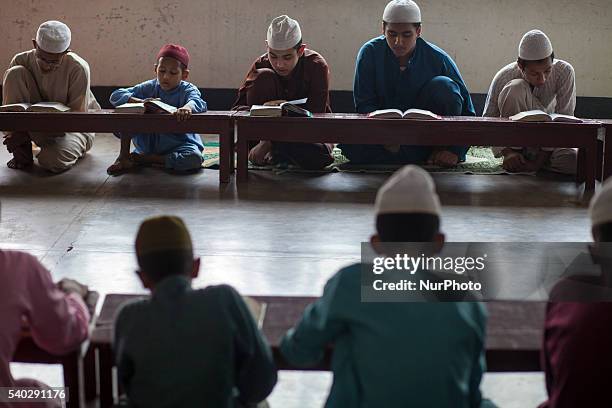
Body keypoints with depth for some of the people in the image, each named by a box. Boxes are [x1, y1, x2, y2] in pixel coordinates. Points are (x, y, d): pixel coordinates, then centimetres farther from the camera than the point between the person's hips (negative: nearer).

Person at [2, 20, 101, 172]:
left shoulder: (78, 68, -23)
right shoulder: (22, 61, -13)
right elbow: (9, 101, -5)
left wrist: (28, 133, -30)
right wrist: (15, 130, -28)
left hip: (73, 127, -3)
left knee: (51, 160, -37)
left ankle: (73, 148, 5)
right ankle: (22, 152, -16)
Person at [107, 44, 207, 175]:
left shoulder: (187, 90, -9)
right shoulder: (150, 87, -2)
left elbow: (197, 101, -34)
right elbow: (116, 96, -10)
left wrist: (188, 107, -59)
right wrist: (141, 102, -29)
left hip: (176, 146, -1)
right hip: (147, 143, 1)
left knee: (195, 158, -35)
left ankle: (143, 159, -16)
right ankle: (124, 156, -6)